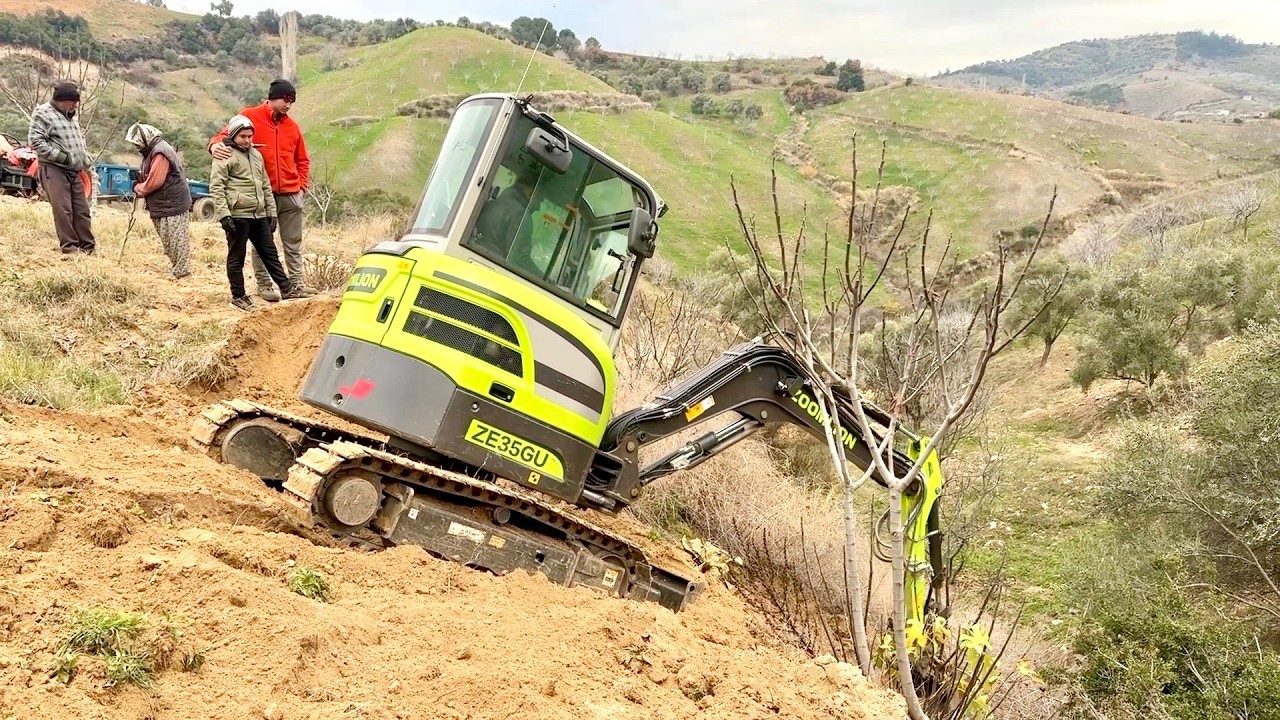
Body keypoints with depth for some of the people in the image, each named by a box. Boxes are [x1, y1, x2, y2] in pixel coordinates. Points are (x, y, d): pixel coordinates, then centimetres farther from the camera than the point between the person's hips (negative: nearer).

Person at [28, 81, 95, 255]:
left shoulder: (72, 117, 18)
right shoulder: (43, 113, -8)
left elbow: (80, 141, 29)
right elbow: (35, 140, -15)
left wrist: (86, 160, 13)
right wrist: (61, 156, -20)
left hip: (75, 171, 8)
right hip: (54, 169, -8)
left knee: (82, 209, 7)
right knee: (63, 209, -9)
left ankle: (88, 245, 12)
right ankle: (69, 246, -5)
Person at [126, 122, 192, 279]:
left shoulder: (160, 153, -19)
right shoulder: (152, 151, 14)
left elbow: (154, 182, -22)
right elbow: (149, 178, 21)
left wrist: (138, 188, -5)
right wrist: (139, 179, 1)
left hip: (173, 205, -10)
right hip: (163, 206, 10)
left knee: (176, 240, -5)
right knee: (169, 241, 14)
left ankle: (180, 271, -1)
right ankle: (177, 268, 20)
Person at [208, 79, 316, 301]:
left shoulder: (292, 126, 11)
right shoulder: (250, 117, -1)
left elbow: (302, 160, 18)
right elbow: (227, 134, -3)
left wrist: (302, 185, 7)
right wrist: (216, 144, -25)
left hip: (290, 194, 4)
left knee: (293, 243, 8)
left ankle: (296, 282, 14)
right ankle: (263, 285, 10)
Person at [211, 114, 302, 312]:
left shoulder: (256, 154, 19)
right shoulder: (225, 155, -5)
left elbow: (266, 186, 22)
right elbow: (215, 187, -11)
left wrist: (272, 212, 17)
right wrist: (224, 214, -18)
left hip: (259, 215, 7)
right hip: (237, 215, -7)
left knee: (270, 252, 10)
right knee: (236, 257, 2)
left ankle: (286, 289, 14)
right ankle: (238, 297, 9)